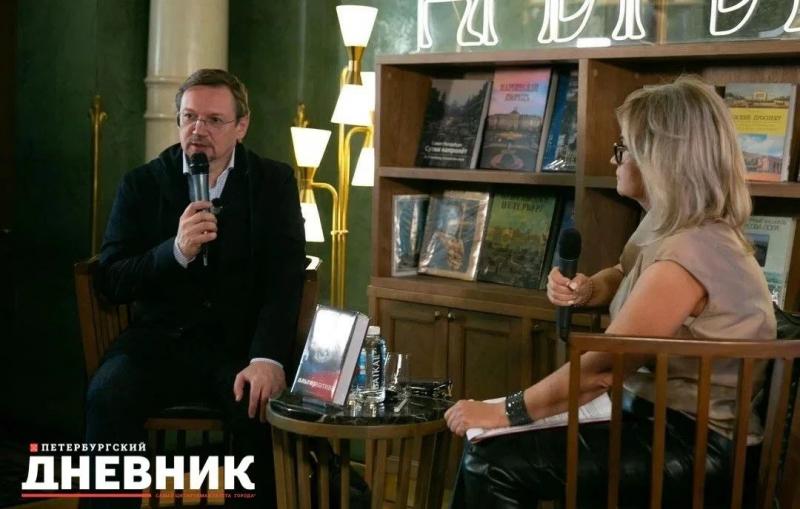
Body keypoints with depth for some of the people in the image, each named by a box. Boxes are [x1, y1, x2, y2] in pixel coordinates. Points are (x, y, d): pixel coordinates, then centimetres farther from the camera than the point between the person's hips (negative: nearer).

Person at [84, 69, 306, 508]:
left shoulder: (274, 182, 3)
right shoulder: (143, 184, 4)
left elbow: (284, 277, -7)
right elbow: (110, 282, -2)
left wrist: (267, 358, -25)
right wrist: (176, 250, -21)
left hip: (240, 341, 0)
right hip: (160, 337, 1)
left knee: (259, 404, -30)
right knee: (107, 396, -28)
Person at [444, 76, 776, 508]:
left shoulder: (687, 254, -24)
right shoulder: (674, 230, 8)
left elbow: (599, 370, -23)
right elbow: (625, 278, 29)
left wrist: (506, 412, -13)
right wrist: (584, 290, 4)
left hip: (695, 445, -10)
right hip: (665, 415, 10)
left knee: (492, 463, -19)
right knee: (483, 443, 7)